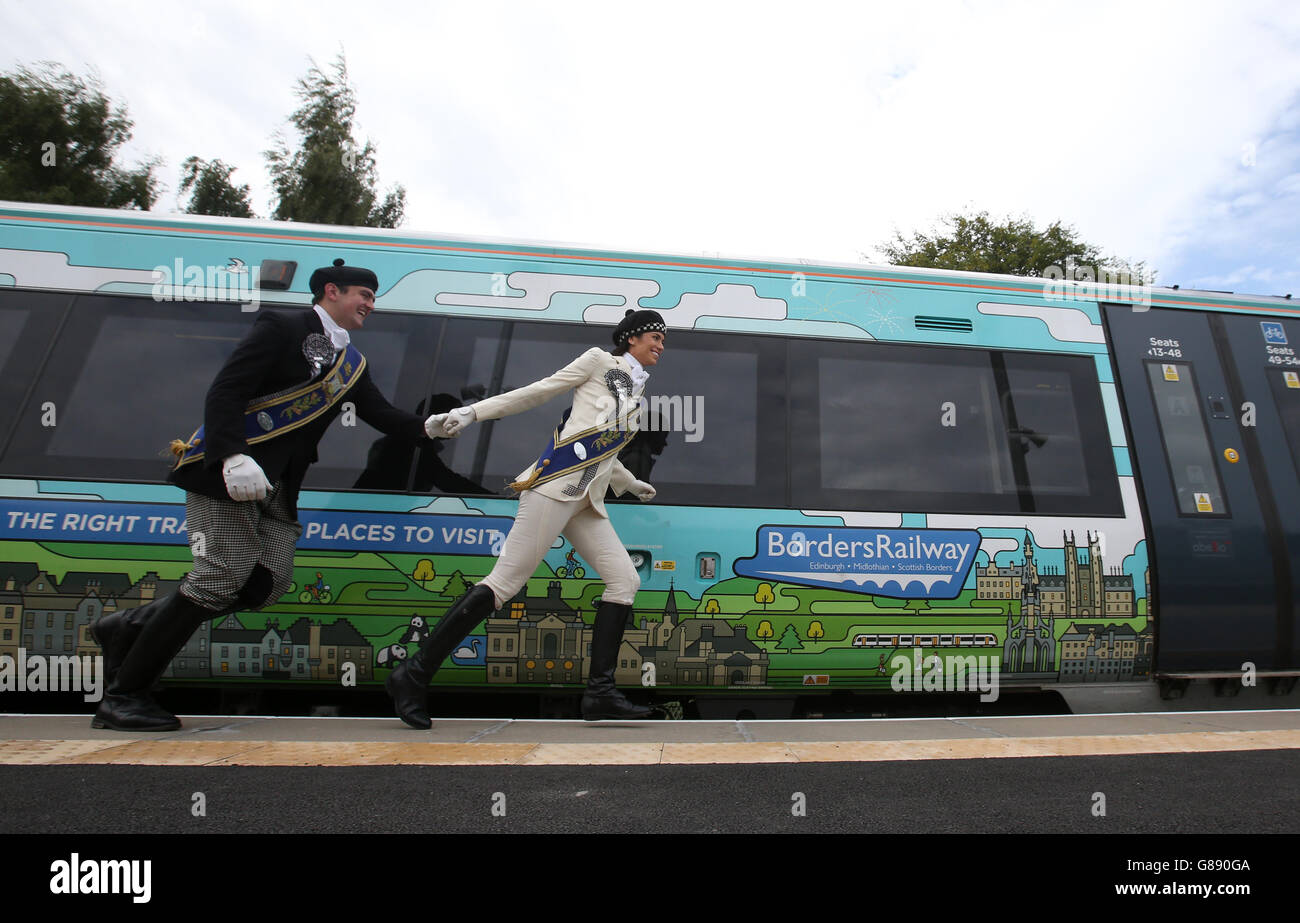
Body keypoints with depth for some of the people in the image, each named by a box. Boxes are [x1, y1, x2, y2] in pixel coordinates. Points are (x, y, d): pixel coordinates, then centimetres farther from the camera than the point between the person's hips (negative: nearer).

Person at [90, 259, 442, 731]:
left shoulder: (351, 362, 17)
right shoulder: (282, 327, -5)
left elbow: (382, 414, 13)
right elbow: (224, 391, -13)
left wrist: (426, 426, -5)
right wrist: (232, 457, -25)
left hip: (277, 487, 8)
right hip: (228, 471, -8)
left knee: (269, 584, -1)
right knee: (220, 579, -12)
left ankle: (130, 627, 15)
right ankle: (121, 696, 5)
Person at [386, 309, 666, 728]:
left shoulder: (636, 394, 25)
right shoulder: (599, 360, 6)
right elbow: (536, 393, 3)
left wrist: (631, 484, 43)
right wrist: (471, 411, -4)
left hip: (587, 502, 8)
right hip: (556, 484, -8)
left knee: (625, 580, -2)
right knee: (504, 583, -13)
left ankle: (600, 693, 2)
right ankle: (413, 674, -4)